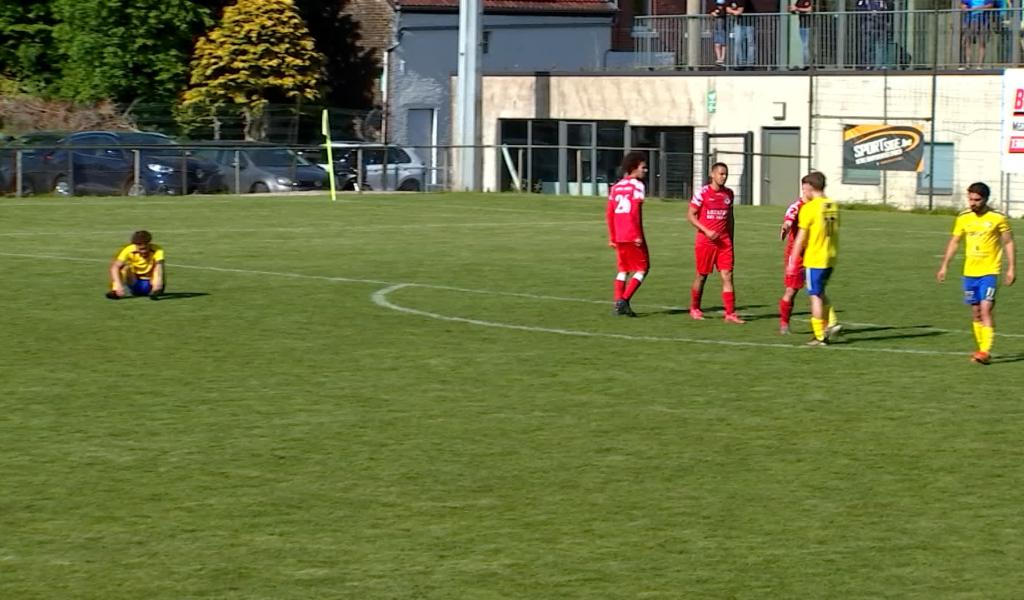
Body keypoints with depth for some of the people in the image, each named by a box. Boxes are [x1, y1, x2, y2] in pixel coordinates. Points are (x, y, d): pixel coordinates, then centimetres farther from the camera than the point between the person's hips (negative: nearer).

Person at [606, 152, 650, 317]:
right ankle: (624, 300, -7)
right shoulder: (637, 185, -7)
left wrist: (612, 237, 16)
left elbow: (609, 214, 12)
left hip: (619, 236, 7)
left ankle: (619, 303, 7)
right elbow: (635, 211, -16)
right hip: (633, 235, -7)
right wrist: (638, 235, -15)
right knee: (642, 268, 4)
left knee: (623, 269, 17)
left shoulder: (616, 187, 13)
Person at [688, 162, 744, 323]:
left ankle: (730, 313, -9)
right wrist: (706, 231, -16)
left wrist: (731, 240, 16)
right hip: (705, 241, -3)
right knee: (702, 276, 8)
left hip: (724, 241, 3)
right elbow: (690, 215, -6)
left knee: (727, 275, -6)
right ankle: (694, 309, 27)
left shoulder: (729, 194, 8)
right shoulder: (702, 193, -7)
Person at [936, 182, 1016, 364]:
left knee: (985, 309, -16)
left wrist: (1011, 268, -4)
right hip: (969, 272, 5)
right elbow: (954, 242, 14)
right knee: (975, 313, 9)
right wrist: (944, 266, 11)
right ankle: (982, 349, 19)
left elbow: (1009, 243, 1)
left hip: (989, 272, -5)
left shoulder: (998, 218, -6)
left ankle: (985, 351, -18)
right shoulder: (963, 218, 5)